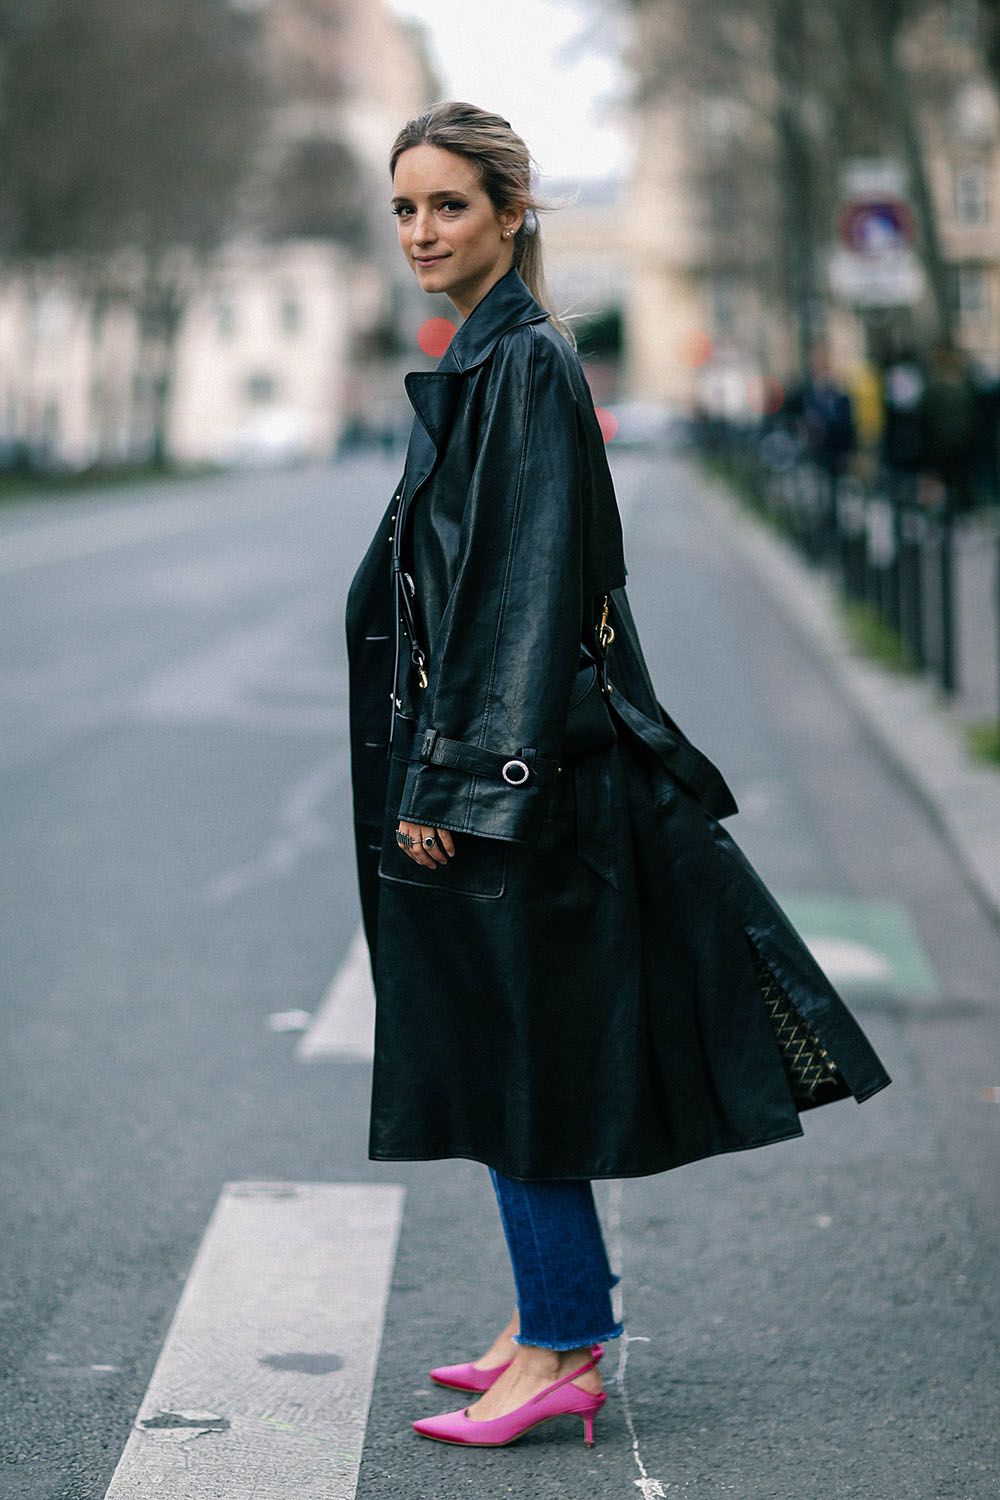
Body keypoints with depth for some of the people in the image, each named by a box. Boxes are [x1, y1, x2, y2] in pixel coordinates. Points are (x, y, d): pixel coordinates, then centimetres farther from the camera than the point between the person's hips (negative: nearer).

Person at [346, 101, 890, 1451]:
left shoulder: (527, 364, -14)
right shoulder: (475, 362, 15)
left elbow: (532, 582, -20)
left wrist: (465, 778, -22)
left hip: (519, 763, -10)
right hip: (475, 759, 10)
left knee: (519, 1051, -3)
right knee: (497, 1048, 14)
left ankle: (559, 1352, 8)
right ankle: (555, 1313, 24)